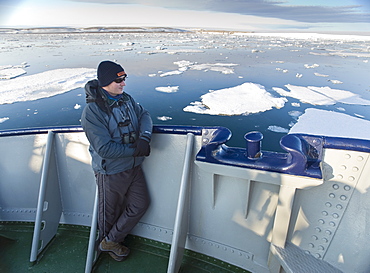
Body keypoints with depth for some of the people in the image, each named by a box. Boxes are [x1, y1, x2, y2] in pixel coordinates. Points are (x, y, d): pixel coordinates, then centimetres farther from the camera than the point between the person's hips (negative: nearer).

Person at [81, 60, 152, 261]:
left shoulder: (126, 99, -1)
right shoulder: (92, 112, -23)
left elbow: (144, 115, -2)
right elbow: (104, 148, -27)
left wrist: (144, 137, -23)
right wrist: (135, 151, -22)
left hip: (134, 167, 7)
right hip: (111, 172, -7)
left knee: (140, 204, 17)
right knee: (110, 212, 16)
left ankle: (111, 240, 38)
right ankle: (108, 243, 47)